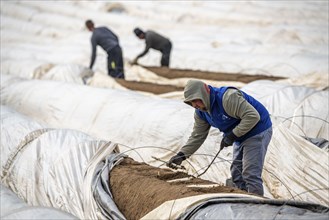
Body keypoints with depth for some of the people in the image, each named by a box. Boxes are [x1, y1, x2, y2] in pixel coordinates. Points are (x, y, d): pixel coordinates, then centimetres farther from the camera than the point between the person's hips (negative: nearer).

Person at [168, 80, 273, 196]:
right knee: (237, 175, 12)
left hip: (258, 132, -9)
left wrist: (232, 135, -30)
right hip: (241, 136, 9)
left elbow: (253, 116, -32)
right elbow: (197, 136, 5)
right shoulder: (201, 112, -1)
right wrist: (181, 155, -7)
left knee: (250, 175, -14)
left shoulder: (228, 97, -30)